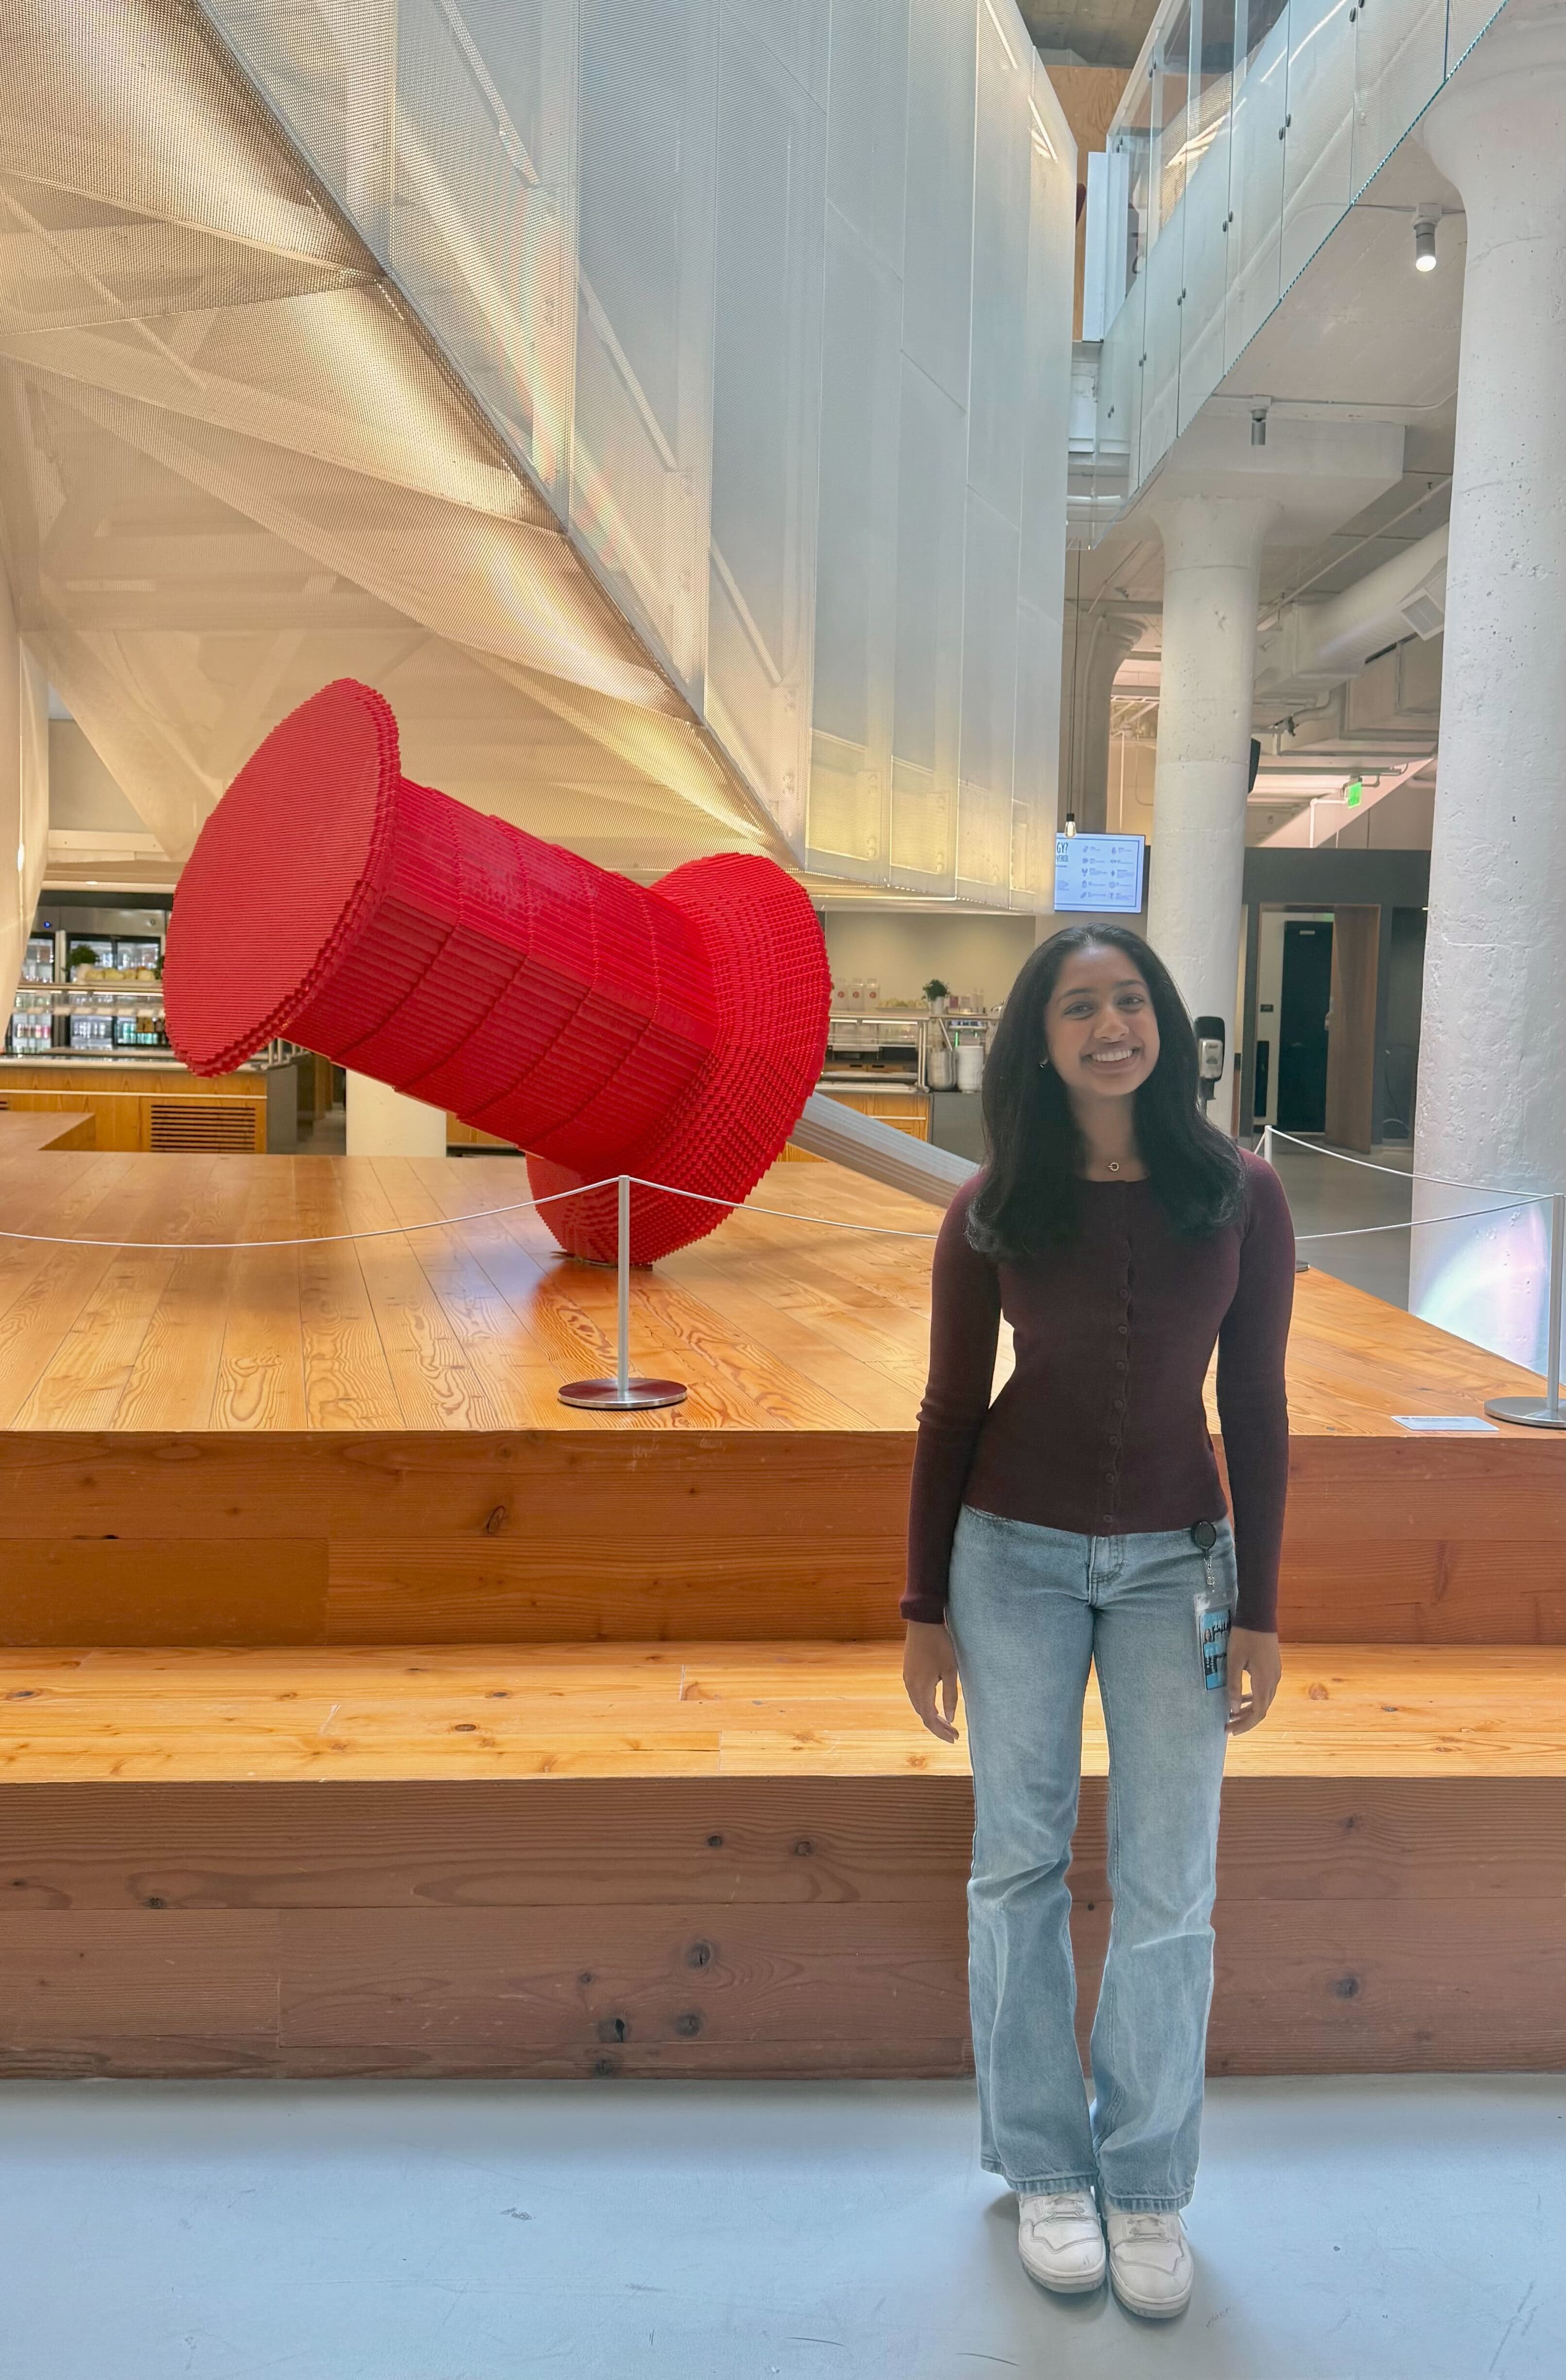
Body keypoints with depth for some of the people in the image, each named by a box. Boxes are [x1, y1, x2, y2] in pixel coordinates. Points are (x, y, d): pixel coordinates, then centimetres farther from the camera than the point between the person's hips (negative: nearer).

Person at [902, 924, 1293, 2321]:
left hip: (1174, 1563, 0)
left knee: (1168, 1889, 3)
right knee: (1023, 1867, 9)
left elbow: (1256, 1408, -1)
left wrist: (1259, 1609, -2)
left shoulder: (1241, 1196, -6)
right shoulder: (990, 1215, -6)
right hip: (1015, 1557, 0)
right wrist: (926, 1608, 1)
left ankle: (1148, 2181, 24)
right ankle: (1043, 2165, 27)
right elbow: (951, 1412, 0)